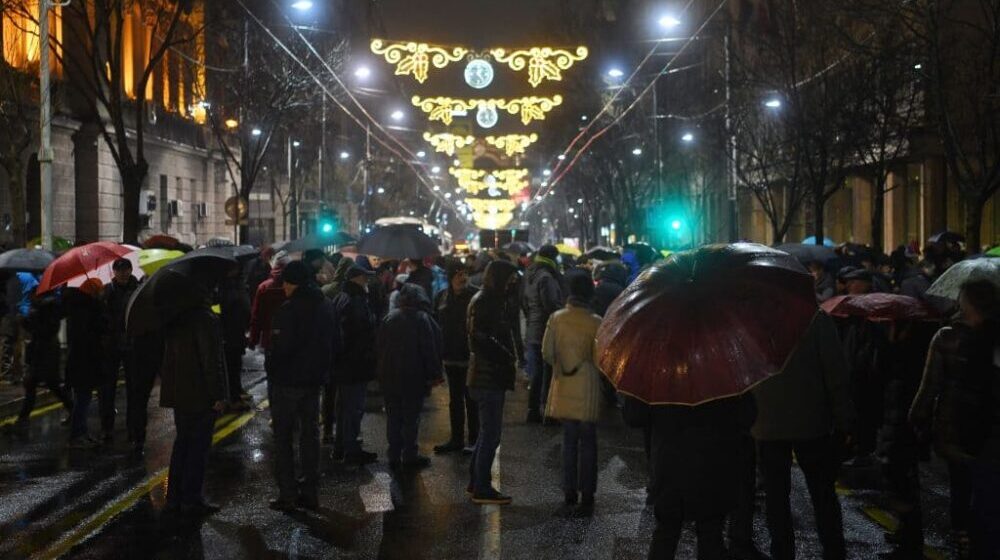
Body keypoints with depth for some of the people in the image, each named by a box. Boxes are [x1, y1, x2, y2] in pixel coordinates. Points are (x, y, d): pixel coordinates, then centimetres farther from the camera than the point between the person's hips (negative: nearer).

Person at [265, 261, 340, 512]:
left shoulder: (289, 309, -18)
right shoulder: (328, 306, 6)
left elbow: (281, 347, -22)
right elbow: (335, 342, 11)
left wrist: (270, 367, -5)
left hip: (287, 380, -7)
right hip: (315, 379, 7)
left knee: (283, 437, 3)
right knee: (310, 434, 14)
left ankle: (287, 494, 4)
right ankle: (310, 492, 18)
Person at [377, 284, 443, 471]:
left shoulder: (389, 318, 4)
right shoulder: (423, 319, -9)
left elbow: (381, 347, 9)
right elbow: (430, 349, -11)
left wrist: (382, 373, 15)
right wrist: (434, 374, -5)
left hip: (389, 377, 4)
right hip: (413, 378, -4)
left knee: (393, 417, 10)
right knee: (411, 417, 3)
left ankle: (394, 456, 13)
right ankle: (410, 455, 5)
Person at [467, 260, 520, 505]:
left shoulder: (493, 301, 16)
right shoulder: (483, 302, -15)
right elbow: (481, 340, -22)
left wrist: (509, 355, 3)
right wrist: (507, 357, -16)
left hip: (491, 377, 10)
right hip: (489, 377, -10)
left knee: (488, 432, 18)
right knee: (490, 434, -4)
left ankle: (476, 482, 27)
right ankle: (482, 488, 4)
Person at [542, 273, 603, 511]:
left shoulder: (556, 318, -5)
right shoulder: (596, 322, -13)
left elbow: (547, 353, -2)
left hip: (564, 387, 3)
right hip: (589, 389, -2)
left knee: (569, 440, 14)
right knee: (588, 442, 8)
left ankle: (570, 491, 17)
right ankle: (586, 493, 9)